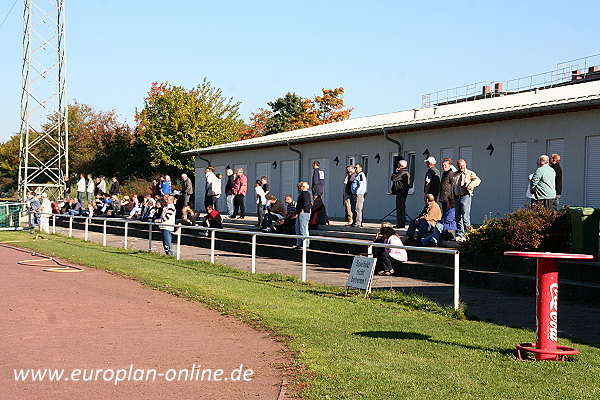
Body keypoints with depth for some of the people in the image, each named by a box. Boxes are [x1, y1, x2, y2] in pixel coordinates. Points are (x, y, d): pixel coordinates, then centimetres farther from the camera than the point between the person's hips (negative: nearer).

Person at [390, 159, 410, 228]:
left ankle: (400, 224, -9)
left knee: (400, 208, -9)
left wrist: (396, 171, -1)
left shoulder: (401, 173, -16)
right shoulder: (406, 173, 16)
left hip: (400, 192, -10)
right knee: (402, 208, 15)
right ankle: (402, 223, 19)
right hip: (404, 193, 10)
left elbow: (393, 178, -14)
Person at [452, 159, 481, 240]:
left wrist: (471, 184, -25)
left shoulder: (470, 173, 4)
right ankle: (459, 235, 13)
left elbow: (478, 180, -7)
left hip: (465, 196, -6)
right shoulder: (455, 175, 20)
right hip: (457, 197, 6)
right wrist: (452, 198, 20)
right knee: (458, 217, 7)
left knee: (465, 217, -10)